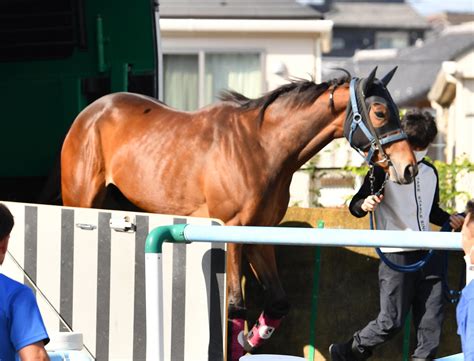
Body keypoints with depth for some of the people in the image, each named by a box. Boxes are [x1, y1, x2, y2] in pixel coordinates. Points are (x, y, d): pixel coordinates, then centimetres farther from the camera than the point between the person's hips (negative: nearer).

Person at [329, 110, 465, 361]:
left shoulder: (430, 172, 15)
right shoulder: (384, 170, -5)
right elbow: (355, 206, -5)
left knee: (432, 320, 1)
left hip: (428, 255, 6)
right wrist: (364, 205, -28)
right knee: (391, 322, -5)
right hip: (397, 257, -6)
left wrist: (449, 220, 9)